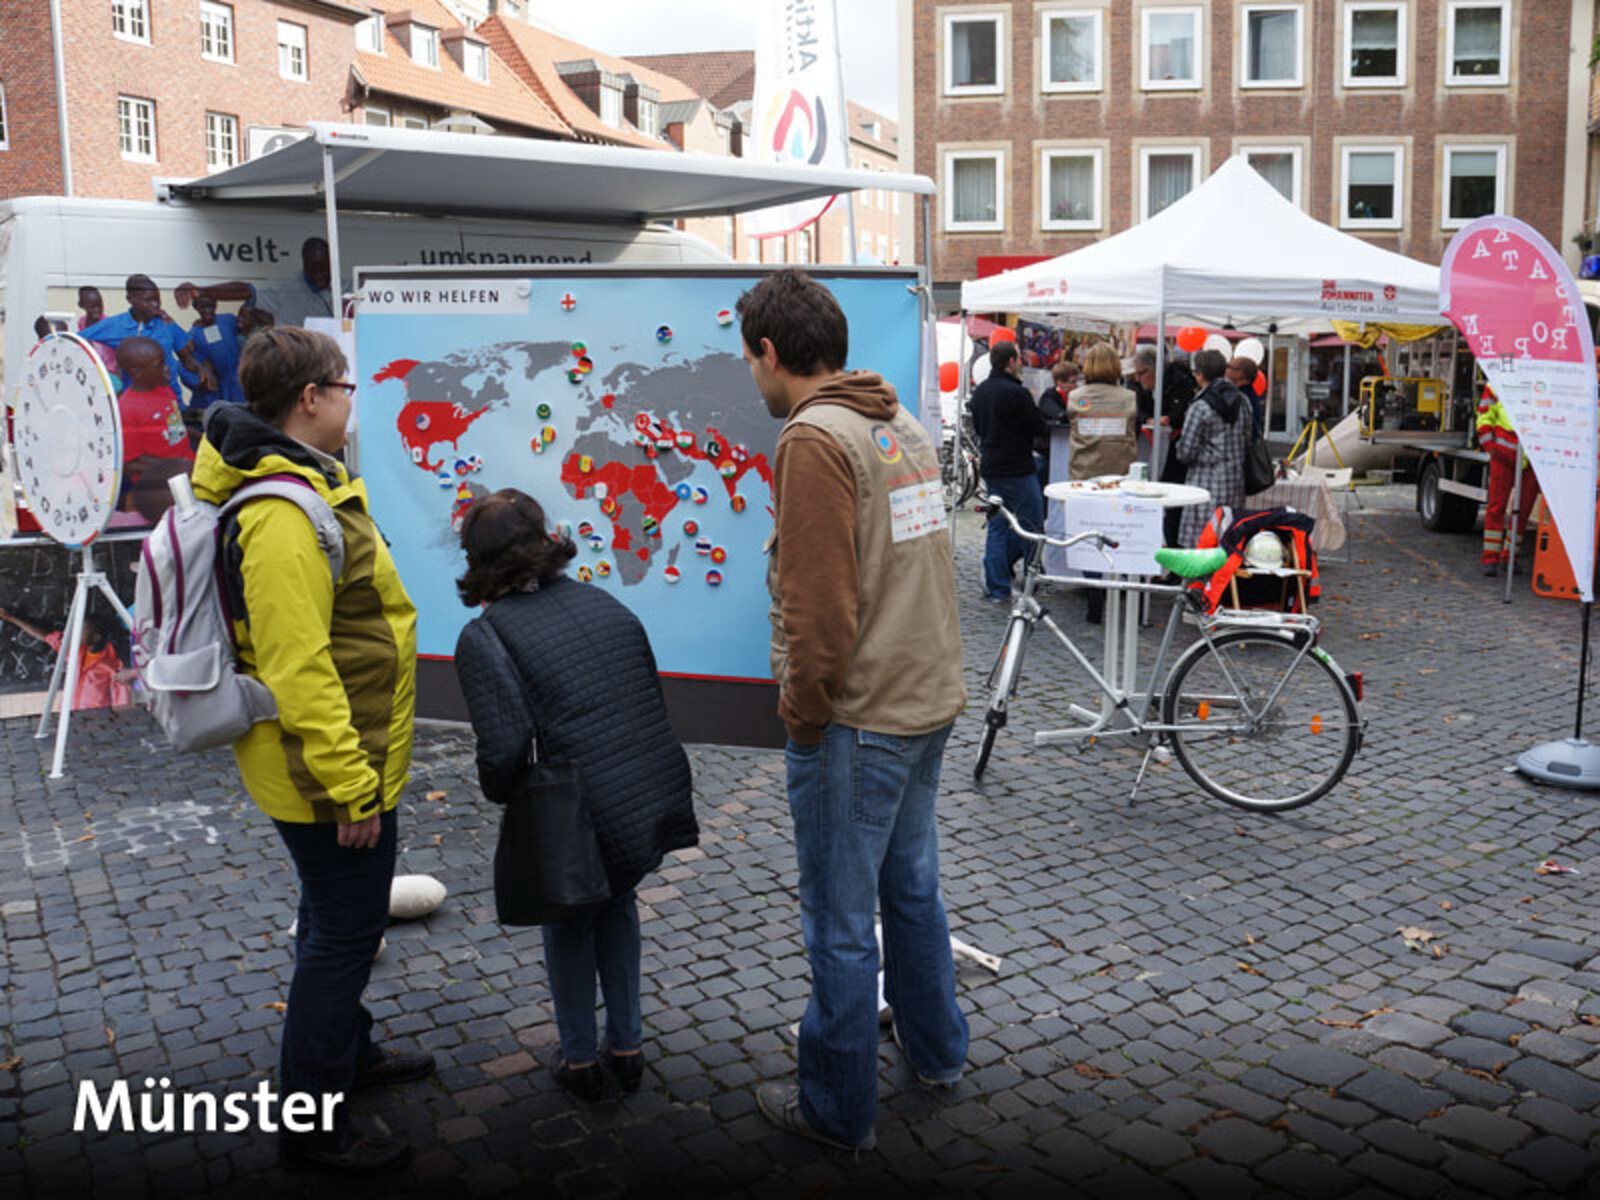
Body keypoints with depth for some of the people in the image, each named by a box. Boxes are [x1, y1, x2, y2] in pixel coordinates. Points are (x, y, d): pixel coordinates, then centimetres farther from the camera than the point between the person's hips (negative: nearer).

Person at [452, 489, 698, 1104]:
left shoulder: (484, 637, -7)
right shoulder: (603, 602, 12)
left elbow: (504, 746, -18)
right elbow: (651, 700, 11)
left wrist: (503, 794, 3)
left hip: (597, 821, -5)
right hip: (666, 801, 5)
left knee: (568, 914, 27)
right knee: (616, 899, 33)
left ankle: (580, 1060, 35)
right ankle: (627, 1046, 40)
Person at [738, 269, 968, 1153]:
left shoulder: (814, 439, -17)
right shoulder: (903, 423, 10)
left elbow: (821, 601, -23)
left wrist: (803, 711, -10)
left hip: (857, 717, -9)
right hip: (929, 701, 9)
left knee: (840, 923, 5)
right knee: (912, 886, 24)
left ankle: (838, 1111, 19)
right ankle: (935, 1052, 40)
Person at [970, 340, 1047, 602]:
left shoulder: (980, 391, 10)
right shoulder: (1016, 393, -17)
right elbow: (1039, 427, -12)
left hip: (990, 467, 8)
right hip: (1017, 469, -8)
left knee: (997, 526, 10)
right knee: (1032, 525, 3)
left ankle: (997, 588, 10)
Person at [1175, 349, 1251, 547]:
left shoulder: (1201, 407, -12)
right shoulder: (1240, 401, 8)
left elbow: (1186, 452, -11)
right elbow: (1247, 441, 14)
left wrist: (1178, 448, 10)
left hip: (1207, 481, -7)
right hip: (1236, 478, 7)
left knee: (1200, 541, -5)